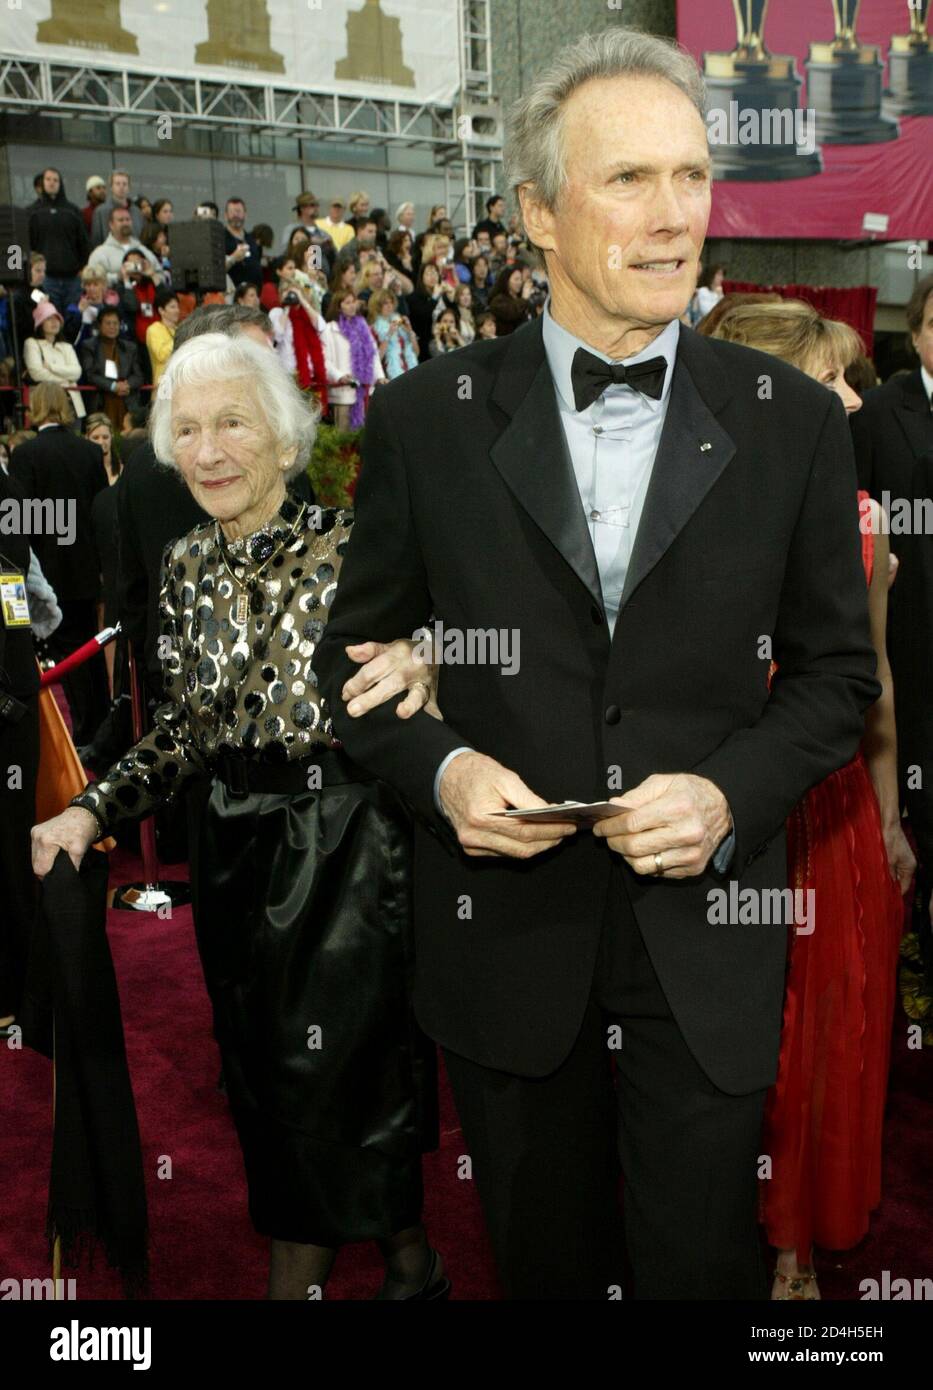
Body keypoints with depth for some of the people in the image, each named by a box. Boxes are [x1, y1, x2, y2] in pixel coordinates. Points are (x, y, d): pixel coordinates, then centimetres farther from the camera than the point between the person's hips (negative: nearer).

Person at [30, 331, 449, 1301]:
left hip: (345, 846, -5)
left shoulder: (353, 547, -11)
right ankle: (297, 1263, 36)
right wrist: (93, 810, -2)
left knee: (344, 1068, 2)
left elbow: (407, 686, -10)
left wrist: (419, 671, -33)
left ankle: (407, 1253, 30)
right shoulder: (187, 567, 5)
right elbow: (183, 728, 9)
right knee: (262, 1073, 15)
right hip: (234, 850, 5)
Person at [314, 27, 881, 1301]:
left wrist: (732, 793, -14)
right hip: (505, 941, 1)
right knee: (544, 1265, 21)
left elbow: (837, 671, 4)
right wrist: (439, 768, -15)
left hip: (706, 941, 0)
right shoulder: (426, 418, -3)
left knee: (704, 1266, 15)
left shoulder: (793, 421, -2)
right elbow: (356, 659, 4)